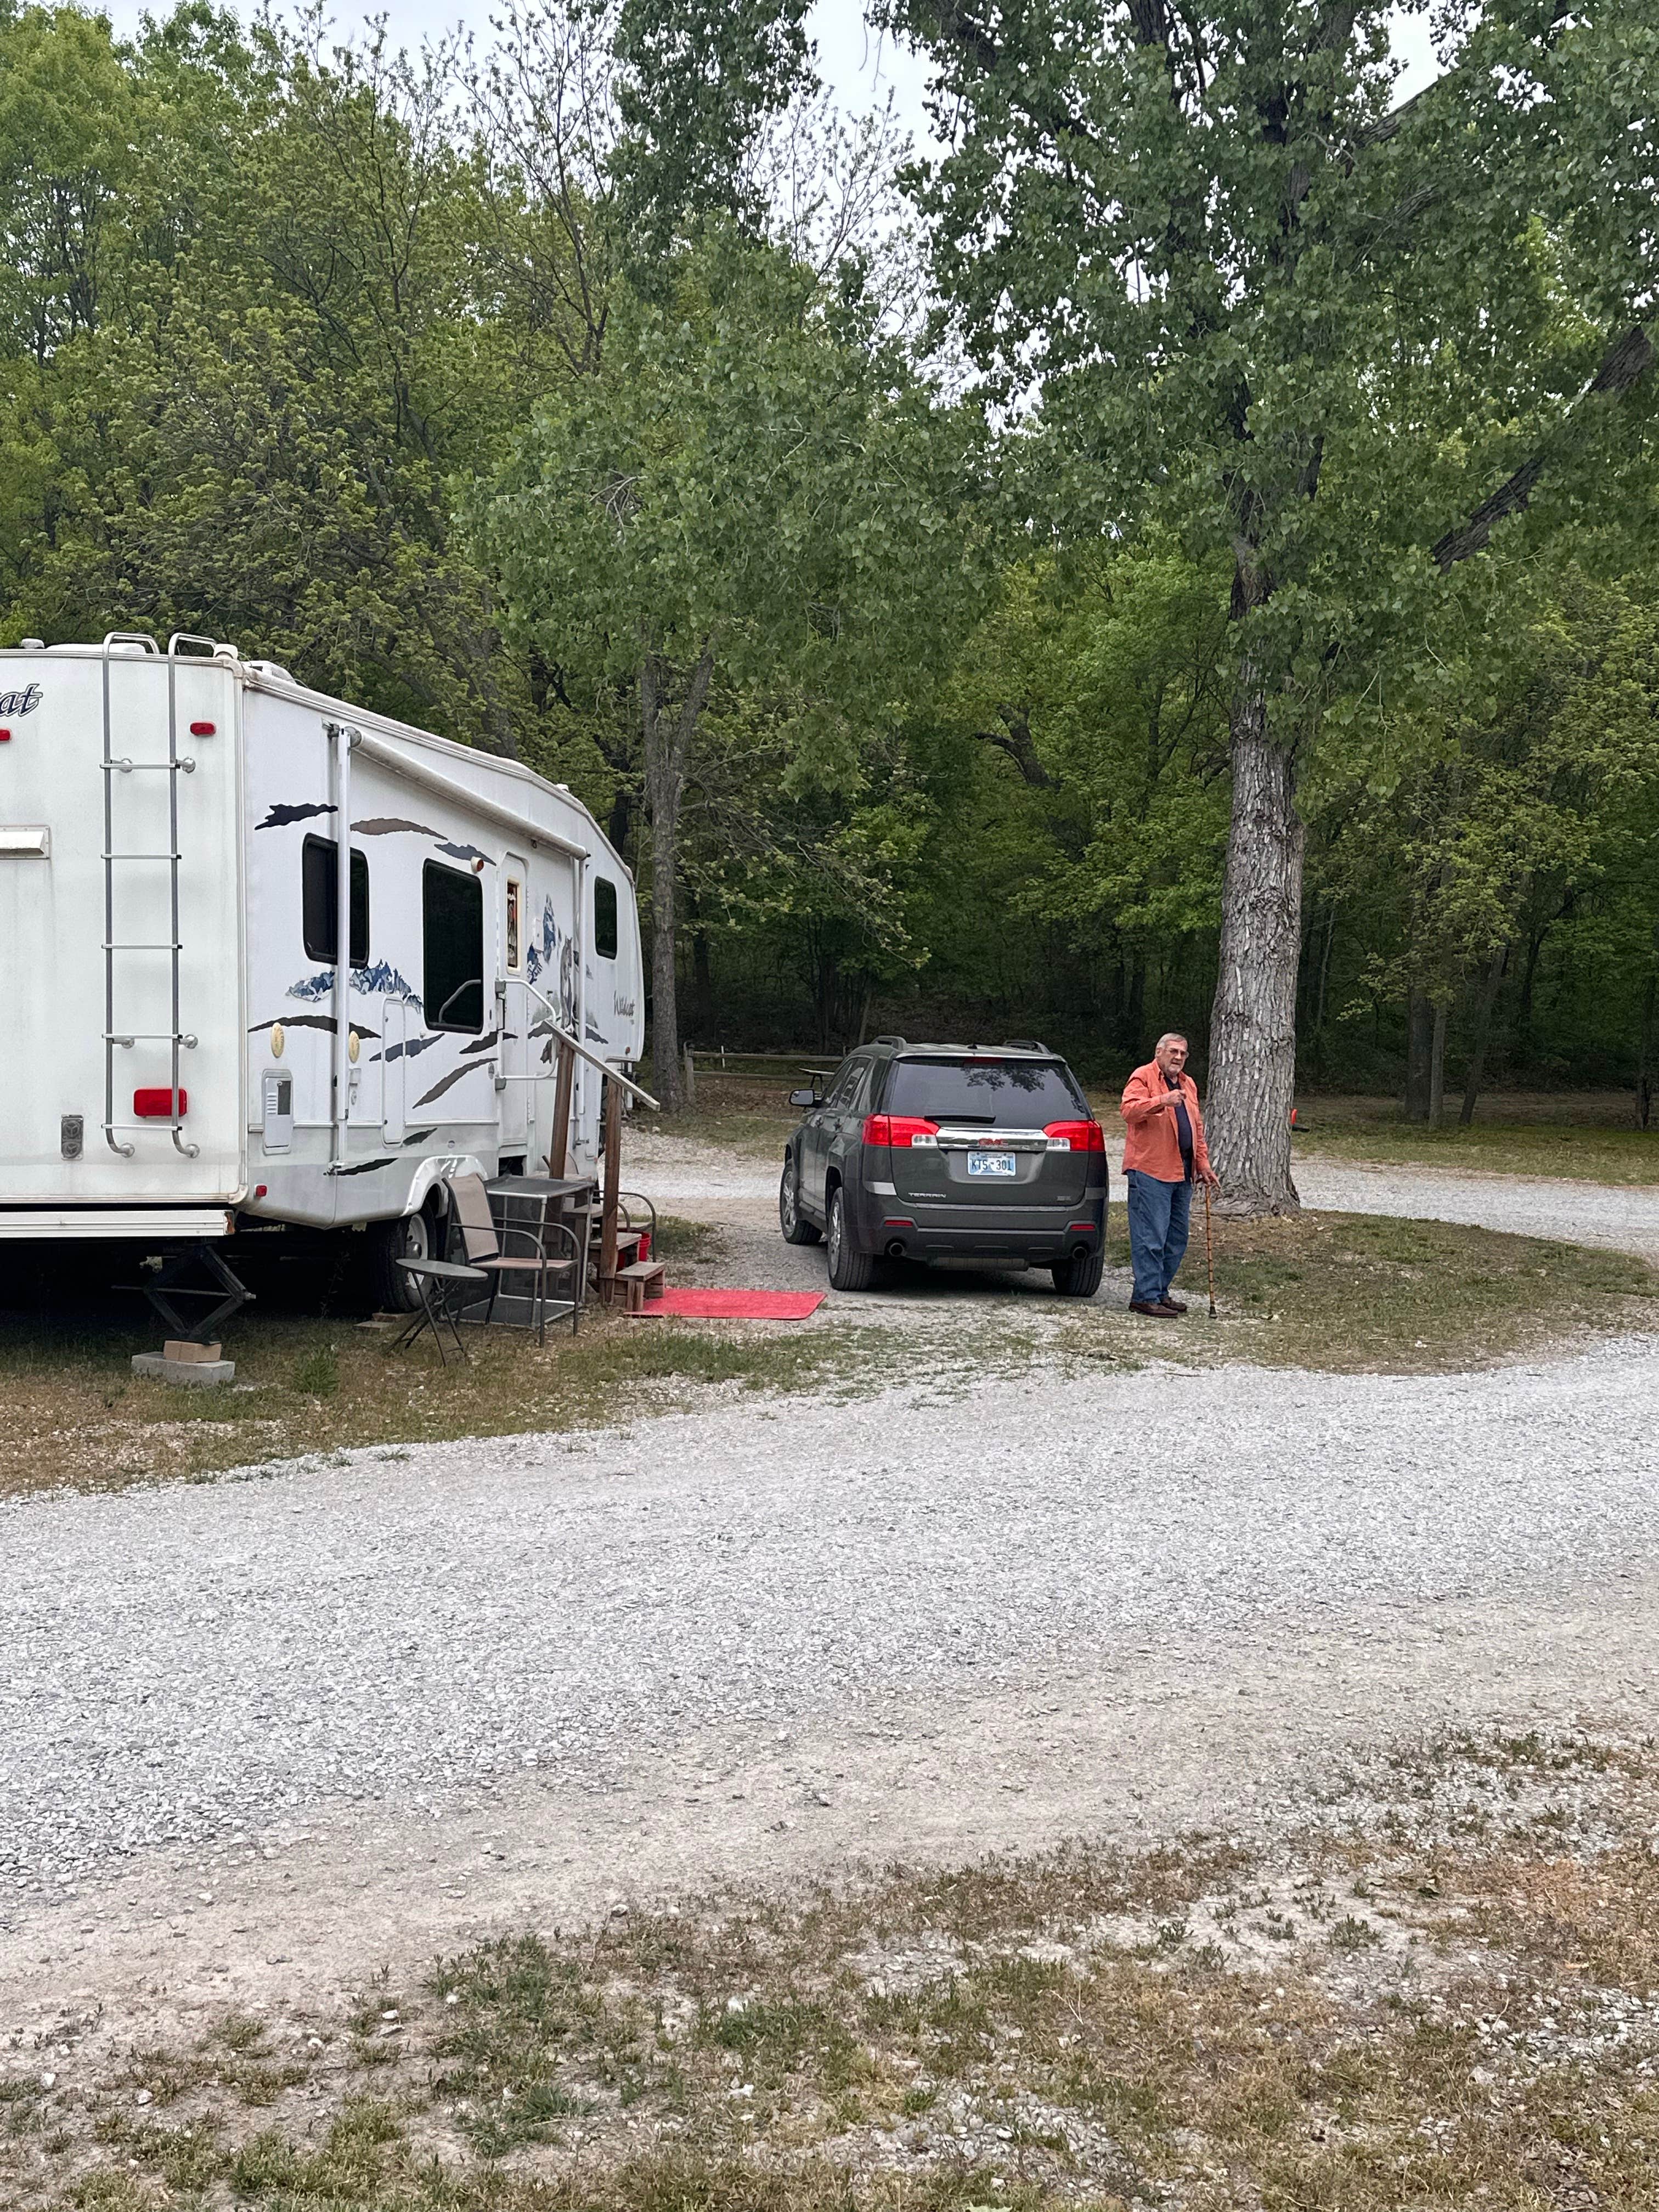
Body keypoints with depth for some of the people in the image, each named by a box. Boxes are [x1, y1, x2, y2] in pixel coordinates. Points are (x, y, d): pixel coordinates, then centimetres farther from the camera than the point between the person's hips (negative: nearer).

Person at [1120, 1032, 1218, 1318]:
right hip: (1149, 1171, -8)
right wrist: (1163, 1100, -34)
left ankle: (1160, 1292, 20)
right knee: (1151, 1238, -9)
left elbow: (1197, 1128, 27)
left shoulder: (1188, 1084, 21)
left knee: (1176, 1240, 11)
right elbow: (1129, 1110, -21)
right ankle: (1146, 1297, -5)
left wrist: (1203, 1164, 20)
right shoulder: (1143, 1077, -4)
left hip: (1182, 1174, 8)